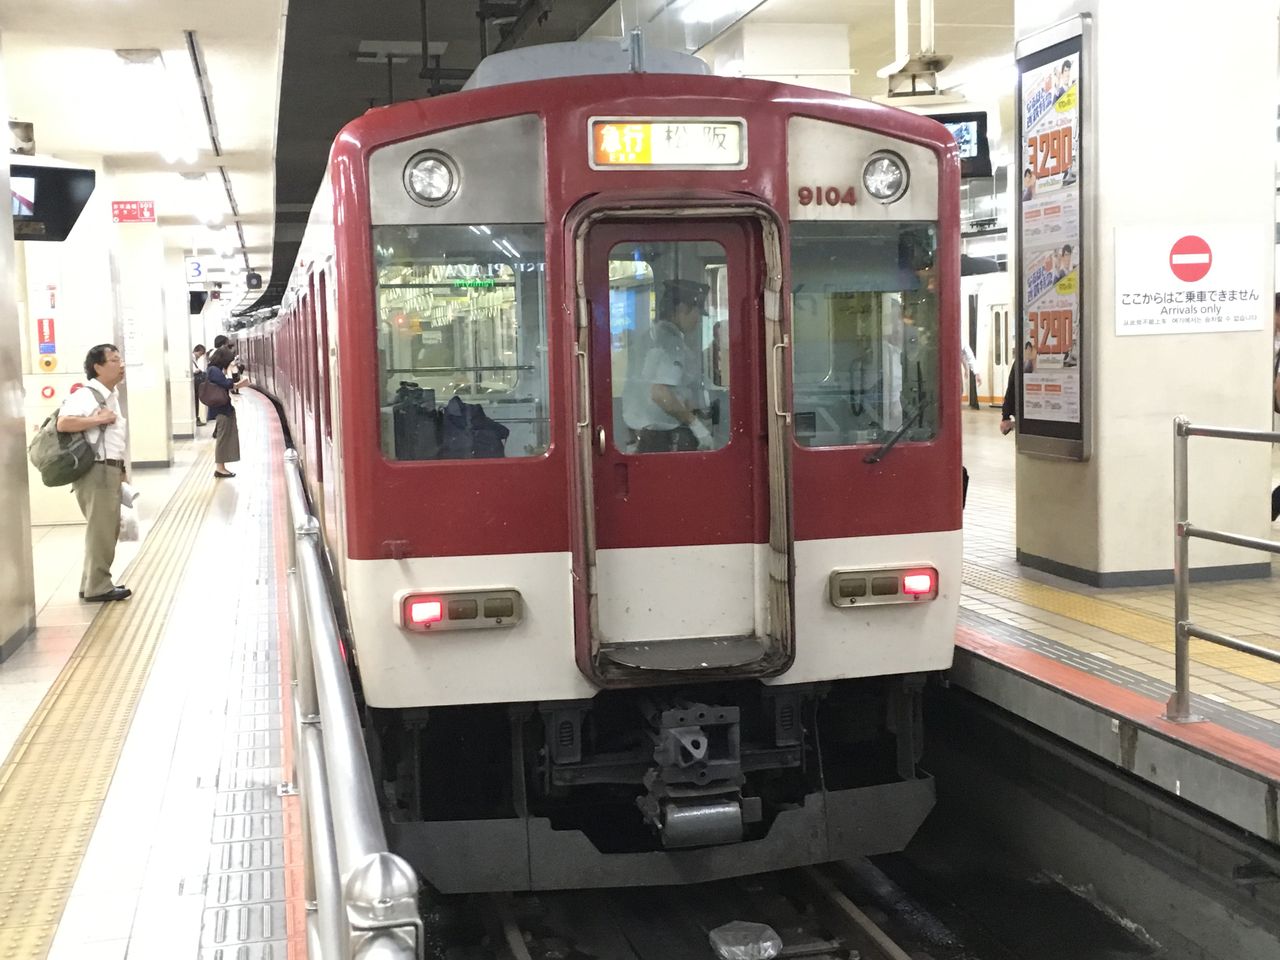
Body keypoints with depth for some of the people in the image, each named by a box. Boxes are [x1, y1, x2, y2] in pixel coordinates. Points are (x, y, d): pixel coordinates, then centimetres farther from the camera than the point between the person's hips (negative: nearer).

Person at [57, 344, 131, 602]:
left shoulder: (111, 397, 18)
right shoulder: (86, 395, -13)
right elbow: (63, 423, -27)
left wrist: (121, 472, 22)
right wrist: (99, 419, -21)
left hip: (110, 471, 10)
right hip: (96, 472, -10)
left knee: (107, 530, 13)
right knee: (101, 531, -5)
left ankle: (92, 584, 21)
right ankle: (97, 587, 2)